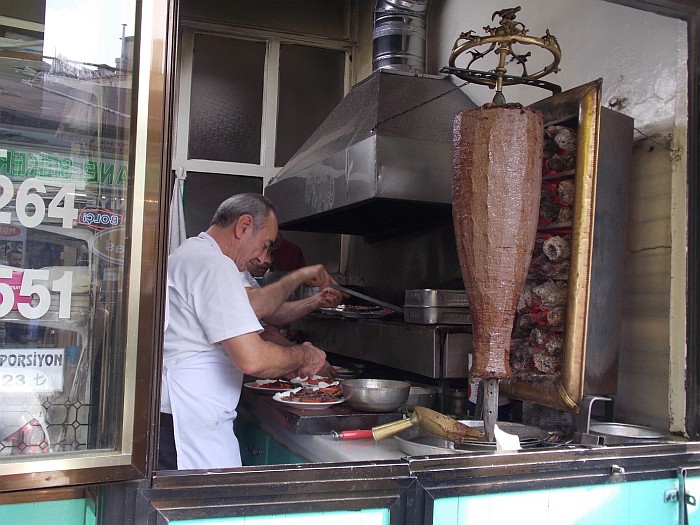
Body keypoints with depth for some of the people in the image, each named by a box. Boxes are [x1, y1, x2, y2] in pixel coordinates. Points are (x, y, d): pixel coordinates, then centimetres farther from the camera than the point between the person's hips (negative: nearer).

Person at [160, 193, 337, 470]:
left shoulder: (189, 253, 17)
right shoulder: (215, 265, -17)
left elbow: (248, 306, 28)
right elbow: (252, 359, -25)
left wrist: (298, 278, 29)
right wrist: (304, 356, -8)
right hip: (191, 427, -11)